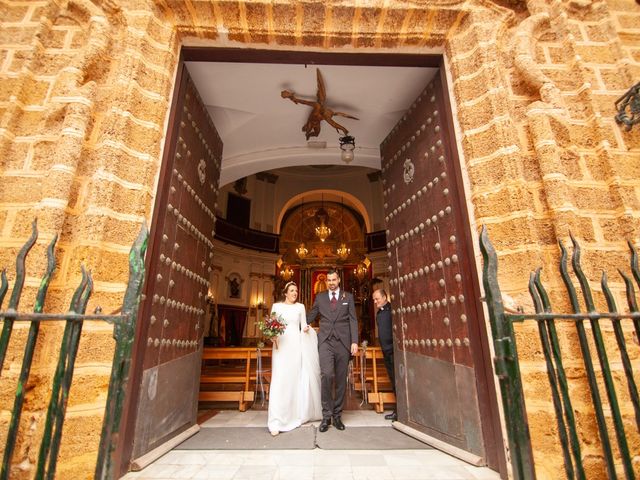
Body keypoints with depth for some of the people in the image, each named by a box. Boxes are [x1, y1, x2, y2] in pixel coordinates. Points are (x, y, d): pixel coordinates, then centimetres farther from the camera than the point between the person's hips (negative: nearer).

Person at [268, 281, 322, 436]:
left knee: (296, 380, 6)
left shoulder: (300, 306, 9)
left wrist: (306, 329, -13)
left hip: (296, 346, 2)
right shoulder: (276, 306, 5)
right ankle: (276, 422, -6)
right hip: (281, 345, -2)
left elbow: (303, 326, 9)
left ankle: (295, 415, 23)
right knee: (280, 381, -8)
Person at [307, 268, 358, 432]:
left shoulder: (348, 297, 9)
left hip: (343, 342, 1)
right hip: (325, 341, 0)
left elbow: (353, 320, 4)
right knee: (327, 375, -16)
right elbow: (310, 316, 16)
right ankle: (326, 415, -1)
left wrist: (354, 342, -4)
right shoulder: (320, 297, 11)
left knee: (341, 379, 6)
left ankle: (337, 415, 21)